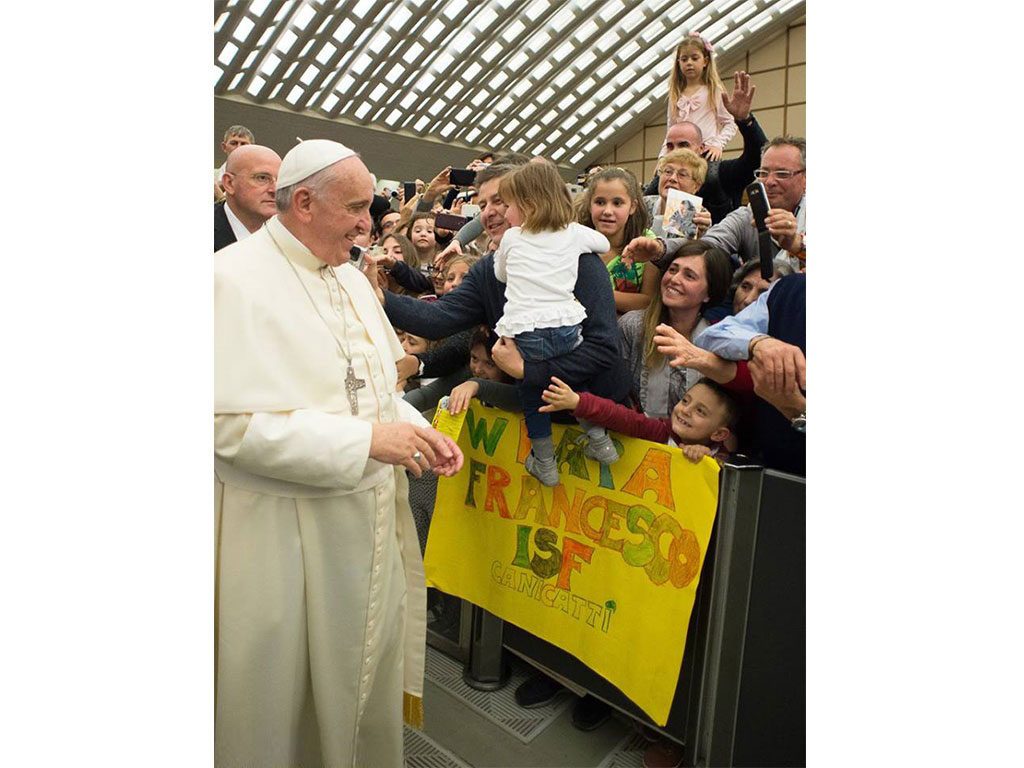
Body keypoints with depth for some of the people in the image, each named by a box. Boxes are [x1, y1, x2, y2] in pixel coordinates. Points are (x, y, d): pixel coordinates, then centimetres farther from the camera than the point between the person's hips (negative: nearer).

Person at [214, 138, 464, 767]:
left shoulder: (353, 278, 10)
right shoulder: (236, 278, -14)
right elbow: (234, 422, -22)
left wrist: (422, 434, -1)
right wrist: (366, 438, -23)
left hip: (370, 517, 7)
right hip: (283, 530, -7)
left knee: (369, 662, 21)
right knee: (282, 692, 12)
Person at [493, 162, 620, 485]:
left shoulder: (512, 237, 8)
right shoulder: (574, 232, 12)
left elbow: (501, 274, 25)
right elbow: (604, 243, 31)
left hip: (523, 336, -1)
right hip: (566, 328, 2)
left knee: (531, 393, 18)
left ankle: (544, 464, 27)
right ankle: (598, 440, 30)